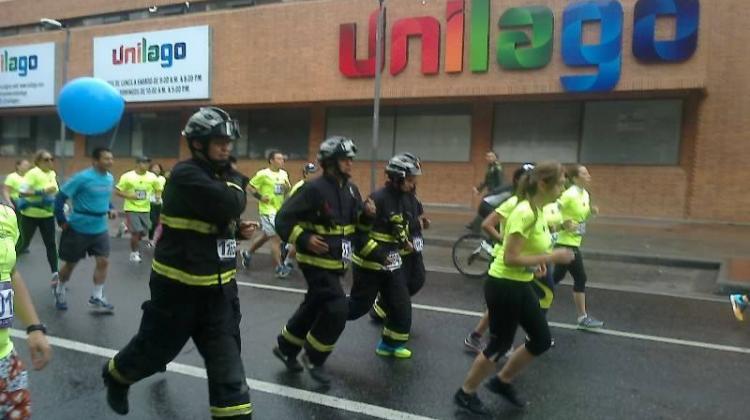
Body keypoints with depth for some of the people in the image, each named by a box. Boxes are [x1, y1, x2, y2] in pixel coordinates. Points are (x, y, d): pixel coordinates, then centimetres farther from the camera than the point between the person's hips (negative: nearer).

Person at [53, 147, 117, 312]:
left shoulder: (110, 178, 1)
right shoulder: (82, 178, -19)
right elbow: (60, 197, -15)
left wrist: (111, 209, 1)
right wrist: (62, 221, -13)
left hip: (100, 228, 5)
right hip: (79, 228, -5)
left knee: (103, 261, -1)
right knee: (71, 263, 12)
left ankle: (96, 298, 12)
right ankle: (60, 291, 38)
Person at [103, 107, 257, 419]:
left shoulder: (223, 175, 7)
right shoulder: (185, 174, -18)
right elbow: (229, 205, -32)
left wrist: (238, 231, -1)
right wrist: (238, 184, -11)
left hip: (219, 287, 6)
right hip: (179, 287, -6)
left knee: (227, 366, 5)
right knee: (155, 348, 17)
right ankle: (115, 375, 49)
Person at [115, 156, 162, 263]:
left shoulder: (152, 177, -3)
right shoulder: (127, 176, -11)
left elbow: (158, 190, 11)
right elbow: (117, 191, -5)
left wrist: (157, 196, -11)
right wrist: (129, 196, -20)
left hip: (145, 209, 4)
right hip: (131, 209, -4)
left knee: (143, 233, 10)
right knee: (136, 232, -11)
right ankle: (134, 252, 10)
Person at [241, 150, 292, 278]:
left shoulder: (284, 174, 8)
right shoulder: (263, 174, -10)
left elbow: (288, 191, 16)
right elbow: (250, 187, -5)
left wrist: (287, 187, -6)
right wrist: (260, 197, -16)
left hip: (279, 210, 7)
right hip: (268, 210, -7)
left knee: (266, 237, 19)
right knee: (276, 238, -10)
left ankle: (248, 253, 40)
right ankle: (279, 268, -4)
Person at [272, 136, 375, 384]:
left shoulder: (351, 190, 6)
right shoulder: (313, 189, -18)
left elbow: (357, 225, 13)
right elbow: (283, 220, -16)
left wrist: (367, 215, -7)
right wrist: (304, 239, -26)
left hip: (335, 262, 8)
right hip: (316, 261, -8)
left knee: (313, 308, 18)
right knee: (337, 309, -13)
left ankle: (286, 347, 39)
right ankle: (313, 358, 9)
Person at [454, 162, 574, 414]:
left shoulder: (537, 211, 4)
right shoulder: (525, 213, -25)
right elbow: (510, 258, -28)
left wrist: (537, 262, 5)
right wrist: (552, 257, -24)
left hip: (520, 285, 9)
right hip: (503, 285, -9)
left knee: (542, 340, 14)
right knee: (500, 345, 4)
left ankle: (502, 382, 32)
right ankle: (465, 394, 25)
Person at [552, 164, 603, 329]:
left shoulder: (585, 194, 9)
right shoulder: (570, 194, -18)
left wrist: (591, 211, 1)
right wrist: (563, 224, -27)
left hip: (572, 242, 9)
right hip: (567, 243, -9)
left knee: (557, 277, 11)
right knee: (580, 279, -1)